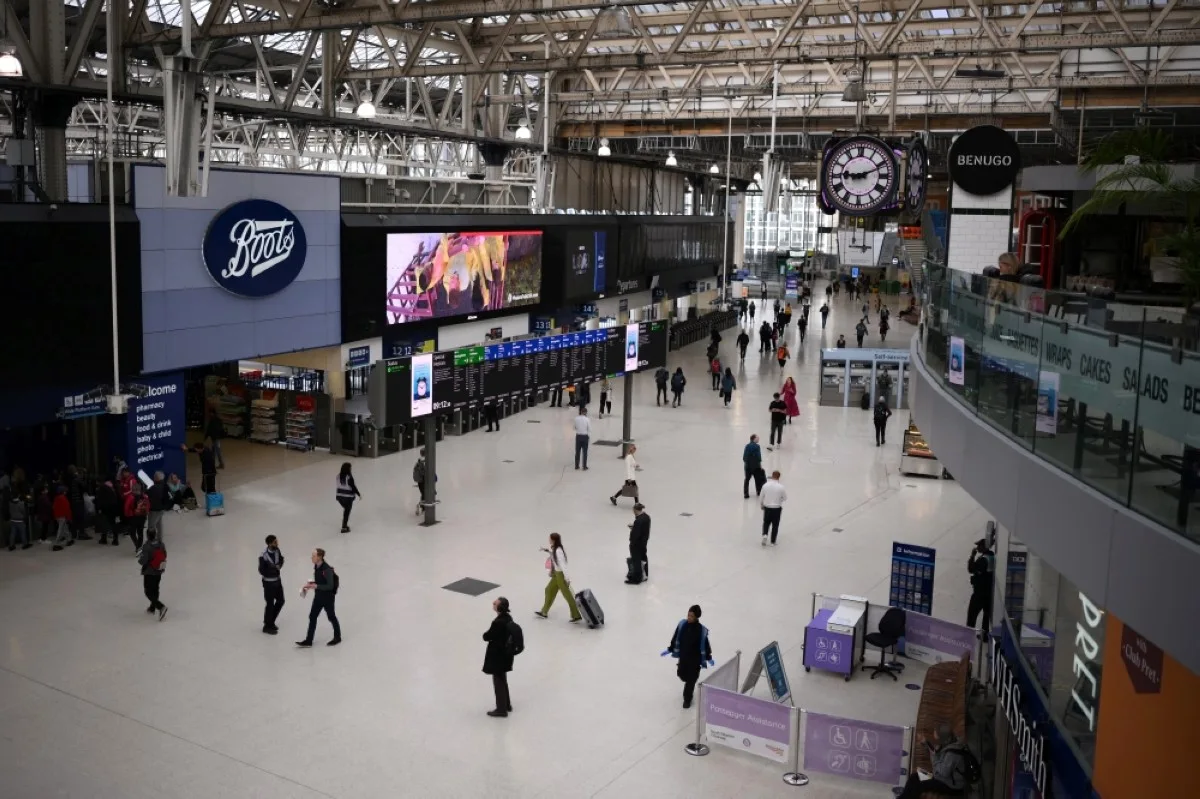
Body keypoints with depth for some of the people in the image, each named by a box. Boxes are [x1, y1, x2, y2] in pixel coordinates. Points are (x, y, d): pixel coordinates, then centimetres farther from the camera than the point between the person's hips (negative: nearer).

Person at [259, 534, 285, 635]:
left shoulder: (278, 551, -6)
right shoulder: (264, 556, -26)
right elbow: (261, 571, -22)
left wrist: (278, 567, -7)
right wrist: (274, 569, -20)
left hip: (278, 580, 7)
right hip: (269, 582, -7)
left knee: (280, 601, 15)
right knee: (270, 604, 4)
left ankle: (270, 621, 34)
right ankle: (267, 626, 21)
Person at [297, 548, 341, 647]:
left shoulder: (327, 569, -27)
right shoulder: (316, 567, -1)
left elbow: (330, 586, -25)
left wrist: (316, 586, -30)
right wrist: (310, 584, -2)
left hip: (328, 597, -8)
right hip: (318, 596, 8)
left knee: (331, 617, 10)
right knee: (312, 617, 7)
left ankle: (337, 637, 31)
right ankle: (308, 641, 14)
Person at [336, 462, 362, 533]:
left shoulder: (338, 476, -3)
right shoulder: (349, 477, -21)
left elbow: (339, 485, 6)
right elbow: (353, 487, -17)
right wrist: (359, 494, -4)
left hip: (339, 496, 6)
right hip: (348, 497, -6)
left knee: (346, 509, 25)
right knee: (347, 511, 7)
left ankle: (345, 525, 33)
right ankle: (344, 527, 10)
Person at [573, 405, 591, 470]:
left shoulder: (576, 418, -6)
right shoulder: (587, 419, -12)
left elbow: (574, 427, 4)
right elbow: (589, 429, -9)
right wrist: (590, 437, 4)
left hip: (578, 436, 2)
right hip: (585, 436, -2)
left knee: (577, 452, 11)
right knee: (585, 452, 6)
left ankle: (576, 466, 17)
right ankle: (584, 467, 11)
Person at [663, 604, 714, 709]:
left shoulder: (702, 630, -23)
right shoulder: (682, 624, -12)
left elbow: (706, 644, -11)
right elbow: (675, 638, 0)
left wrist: (709, 658, -6)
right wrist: (669, 649, 4)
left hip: (695, 658, -4)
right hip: (683, 656, 4)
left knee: (691, 678, 6)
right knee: (681, 674, 19)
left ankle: (687, 699, 25)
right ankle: (690, 682, 54)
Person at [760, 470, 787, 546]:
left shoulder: (765, 485, -10)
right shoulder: (781, 487, -16)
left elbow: (761, 497, 0)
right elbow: (785, 498, -3)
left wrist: (761, 504, 19)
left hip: (767, 507, 2)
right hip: (777, 508, -2)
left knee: (766, 522, 22)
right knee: (775, 525, 13)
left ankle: (764, 535, -1)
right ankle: (772, 542, 18)